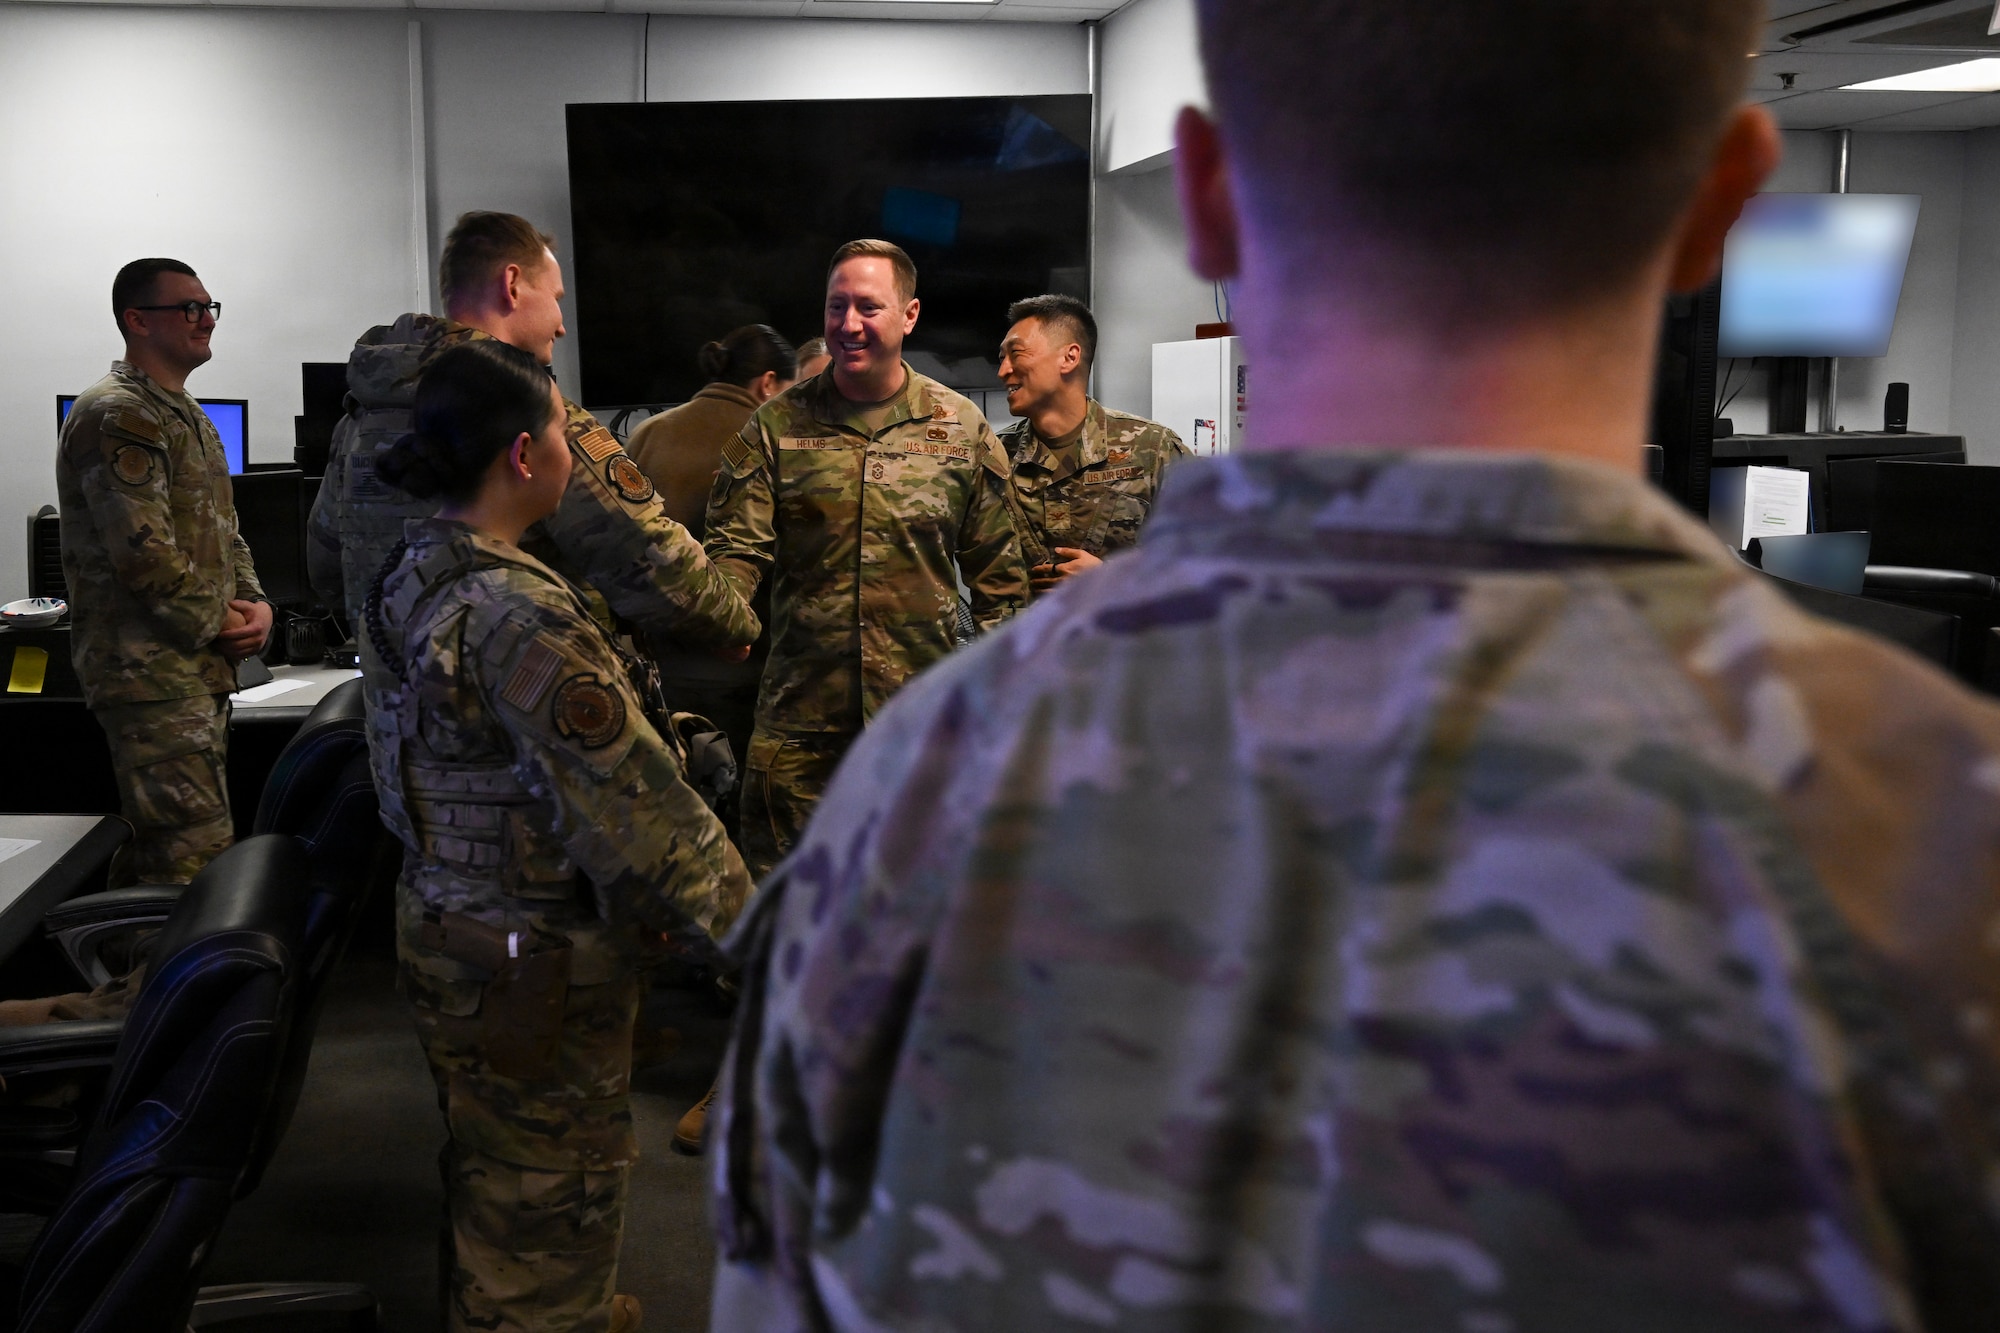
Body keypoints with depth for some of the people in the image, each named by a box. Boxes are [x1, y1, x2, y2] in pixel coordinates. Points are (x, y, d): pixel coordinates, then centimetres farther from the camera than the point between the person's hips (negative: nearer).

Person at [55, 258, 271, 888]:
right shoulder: (117, 415, -13)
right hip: (151, 667, -10)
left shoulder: (188, 416, 20)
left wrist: (254, 602, 5)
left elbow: (222, 529, 23)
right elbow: (143, 552, -21)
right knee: (197, 847, -14)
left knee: (156, 851, 15)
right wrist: (217, 621, -11)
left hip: (201, 667, 10)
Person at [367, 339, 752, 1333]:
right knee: (553, 1186, 10)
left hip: (443, 923, 10)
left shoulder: (414, 579, 2)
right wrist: (746, 924, -18)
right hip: (538, 958, -10)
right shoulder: (519, 615, -28)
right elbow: (631, 800, -27)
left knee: (490, 1165, 28)